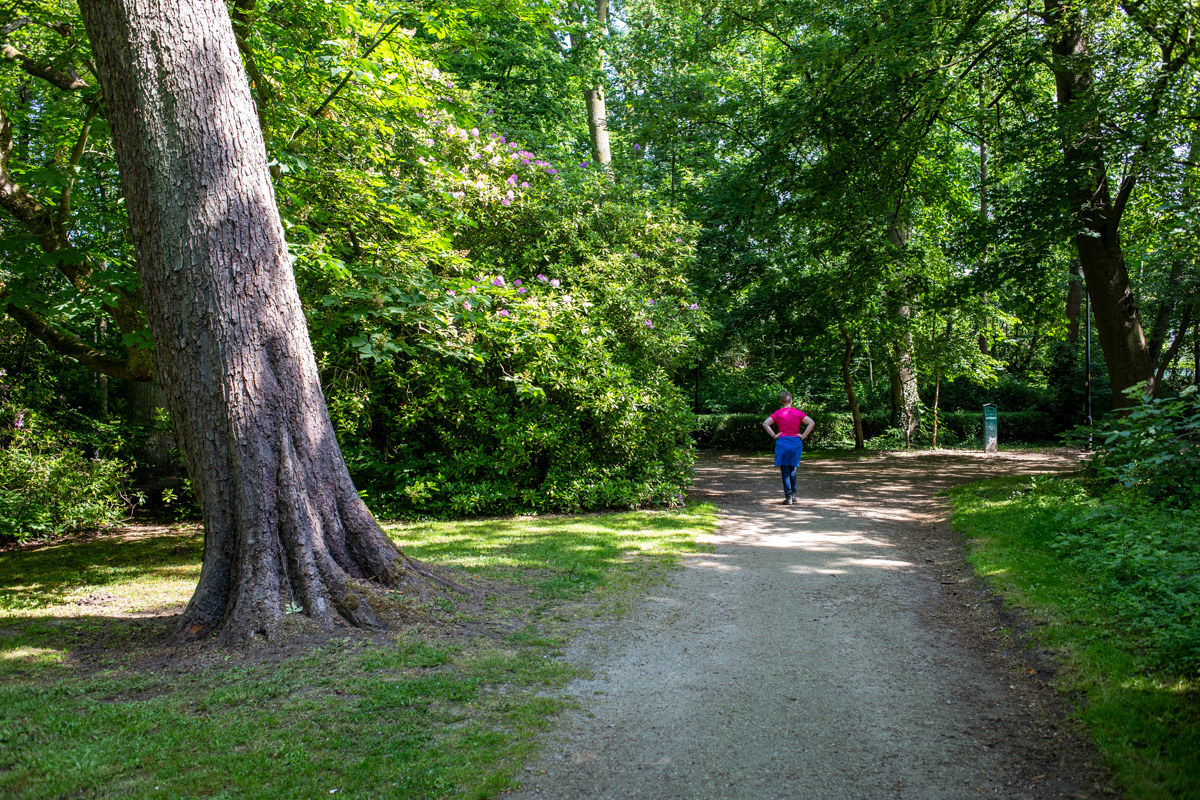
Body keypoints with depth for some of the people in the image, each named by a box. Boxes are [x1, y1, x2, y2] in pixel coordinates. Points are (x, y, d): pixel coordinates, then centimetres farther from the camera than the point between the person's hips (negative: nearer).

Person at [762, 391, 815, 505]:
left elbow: (765, 424, -8)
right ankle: (793, 494, 17)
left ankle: (788, 497, -2)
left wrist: (774, 435, -4)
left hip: (782, 442, -2)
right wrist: (803, 436, -2)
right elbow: (812, 423, -4)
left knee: (785, 471, 2)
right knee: (793, 469, 18)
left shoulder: (778, 413, -1)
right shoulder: (798, 412, 2)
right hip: (796, 442, 2)